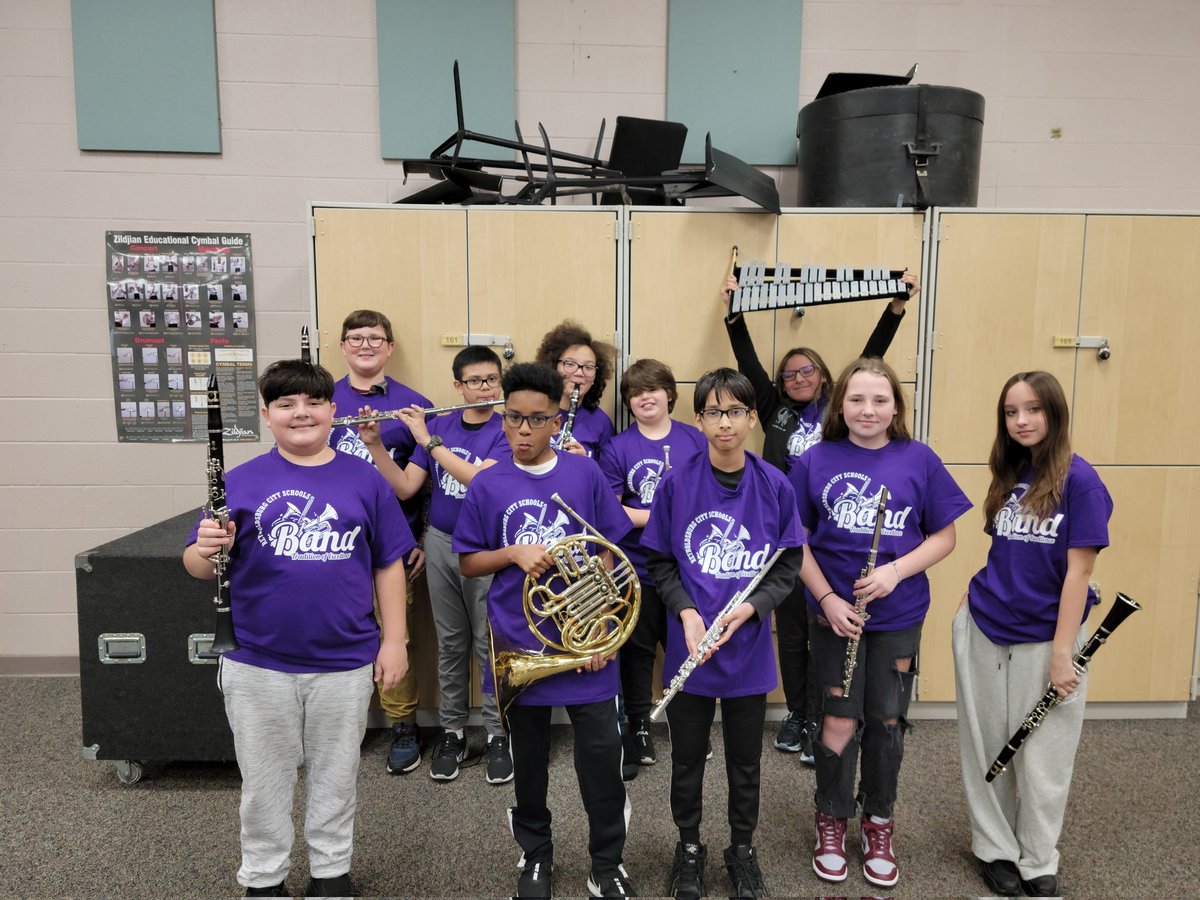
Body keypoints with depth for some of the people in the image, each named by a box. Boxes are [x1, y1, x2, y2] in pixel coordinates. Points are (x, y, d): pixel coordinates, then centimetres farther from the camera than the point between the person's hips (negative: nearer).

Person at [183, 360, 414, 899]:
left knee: (335, 777, 17)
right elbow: (197, 564, -3)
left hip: (345, 662, 0)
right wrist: (207, 551, -26)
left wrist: (394, 640, 0)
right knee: (265, 781, 16)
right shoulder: (241, 481, -2)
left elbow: (388, 565, 3)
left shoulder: (364, 480, -1)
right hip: (257, 664, 0)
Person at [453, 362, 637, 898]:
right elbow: (468, 564, 4)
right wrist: (514, 553, -15)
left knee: (602, 758, 5)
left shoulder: (585, 474, -3)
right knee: (528, 761, 16)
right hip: (521, 643, 1)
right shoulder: (487, 486, -2)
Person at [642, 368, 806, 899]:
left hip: (748, 649, 1)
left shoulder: (775, 486, -6)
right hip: (688, 644, 0)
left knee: (745, 761, 17)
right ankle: (689, 846, 39)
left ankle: (743, 850, 40)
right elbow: (660, 561, -1)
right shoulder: (677, 482, -8)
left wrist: (748, 608, -17)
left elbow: (787, 565, -1)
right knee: (687, 758, 16)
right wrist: (687, 612, -17)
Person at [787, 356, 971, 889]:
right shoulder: (816, 461, -4)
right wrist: (828, 598, -12)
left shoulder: (919, 460, -3)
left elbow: (944, 536, 0)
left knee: (887, 721, 13)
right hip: (835, 613, -1)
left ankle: (879, 824, 34)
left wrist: (896, 570, -16)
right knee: (840, 721, 5)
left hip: (898, 615, 1)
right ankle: (831, 823, 28)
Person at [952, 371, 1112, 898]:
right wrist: (975, 600, 6)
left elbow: (1078, 570, -13)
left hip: (1043, 637, -4)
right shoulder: (1009, 476, 5)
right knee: (986, 747, 13)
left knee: (1042, 756, 9)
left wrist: (1062, 652, -15)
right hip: (983, 632, 5)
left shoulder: (1079, 480, -11)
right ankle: (995, 848, 31)